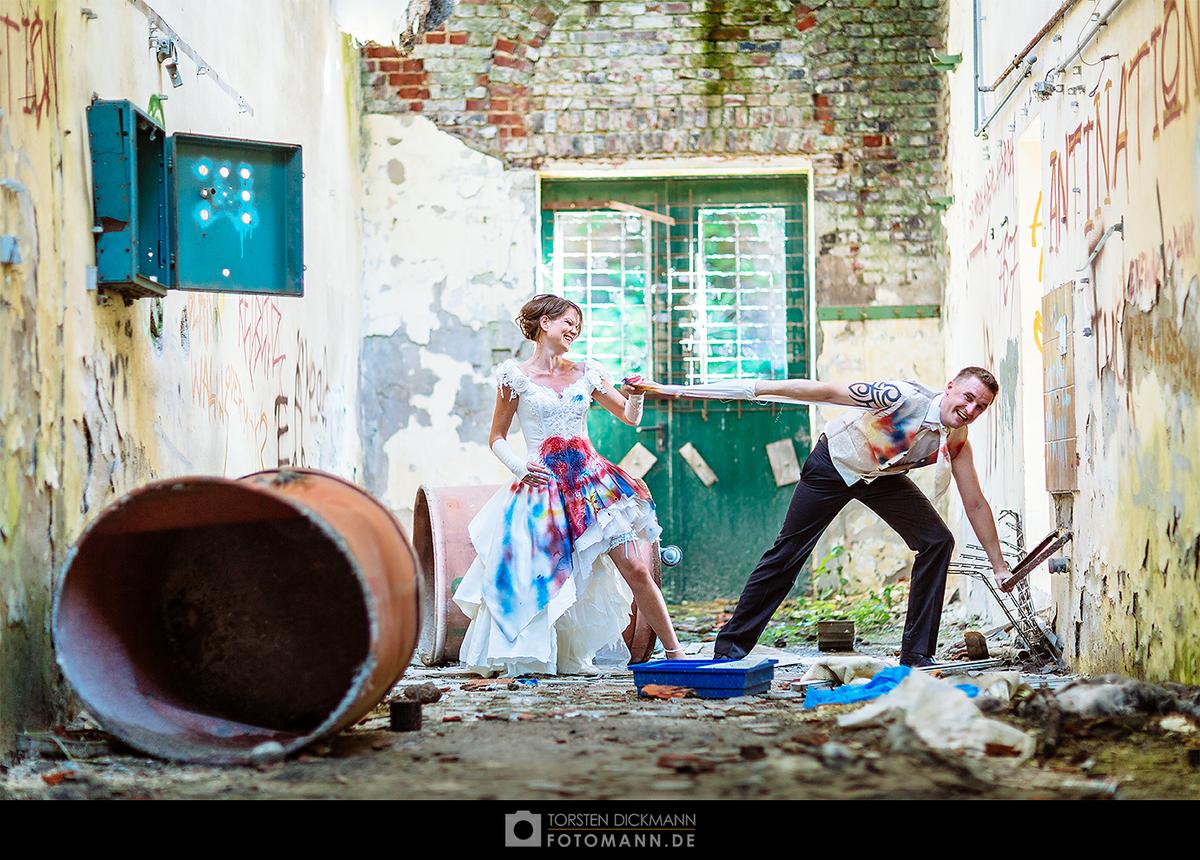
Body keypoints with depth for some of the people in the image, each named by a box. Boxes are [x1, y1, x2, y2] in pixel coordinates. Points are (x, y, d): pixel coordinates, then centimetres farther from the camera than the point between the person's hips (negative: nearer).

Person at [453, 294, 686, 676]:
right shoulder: (517, 376, 3)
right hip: (543, 484, -2)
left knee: (635, 569, -5)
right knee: (532, 575, -11)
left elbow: (630, 417, 18)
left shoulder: (585, 373, 12)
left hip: (592, 481, 2)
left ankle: (674, 651, 1)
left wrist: (637, 395, -3)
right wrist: (520, 468, -10)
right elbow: (497, 438, 8)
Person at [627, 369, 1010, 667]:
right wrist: (758, 388, -41)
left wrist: (999, 565, -8)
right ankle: (730, 647, 6)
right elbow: (827, 392, -37)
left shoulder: (956, 441, -19)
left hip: (882, 476, 5)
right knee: (788, 552, -3)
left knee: (937, 541, -11)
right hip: (834, 463, -4)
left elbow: (975, 504, -10)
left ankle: (917, 655, -5)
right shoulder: (905, 397, -36)